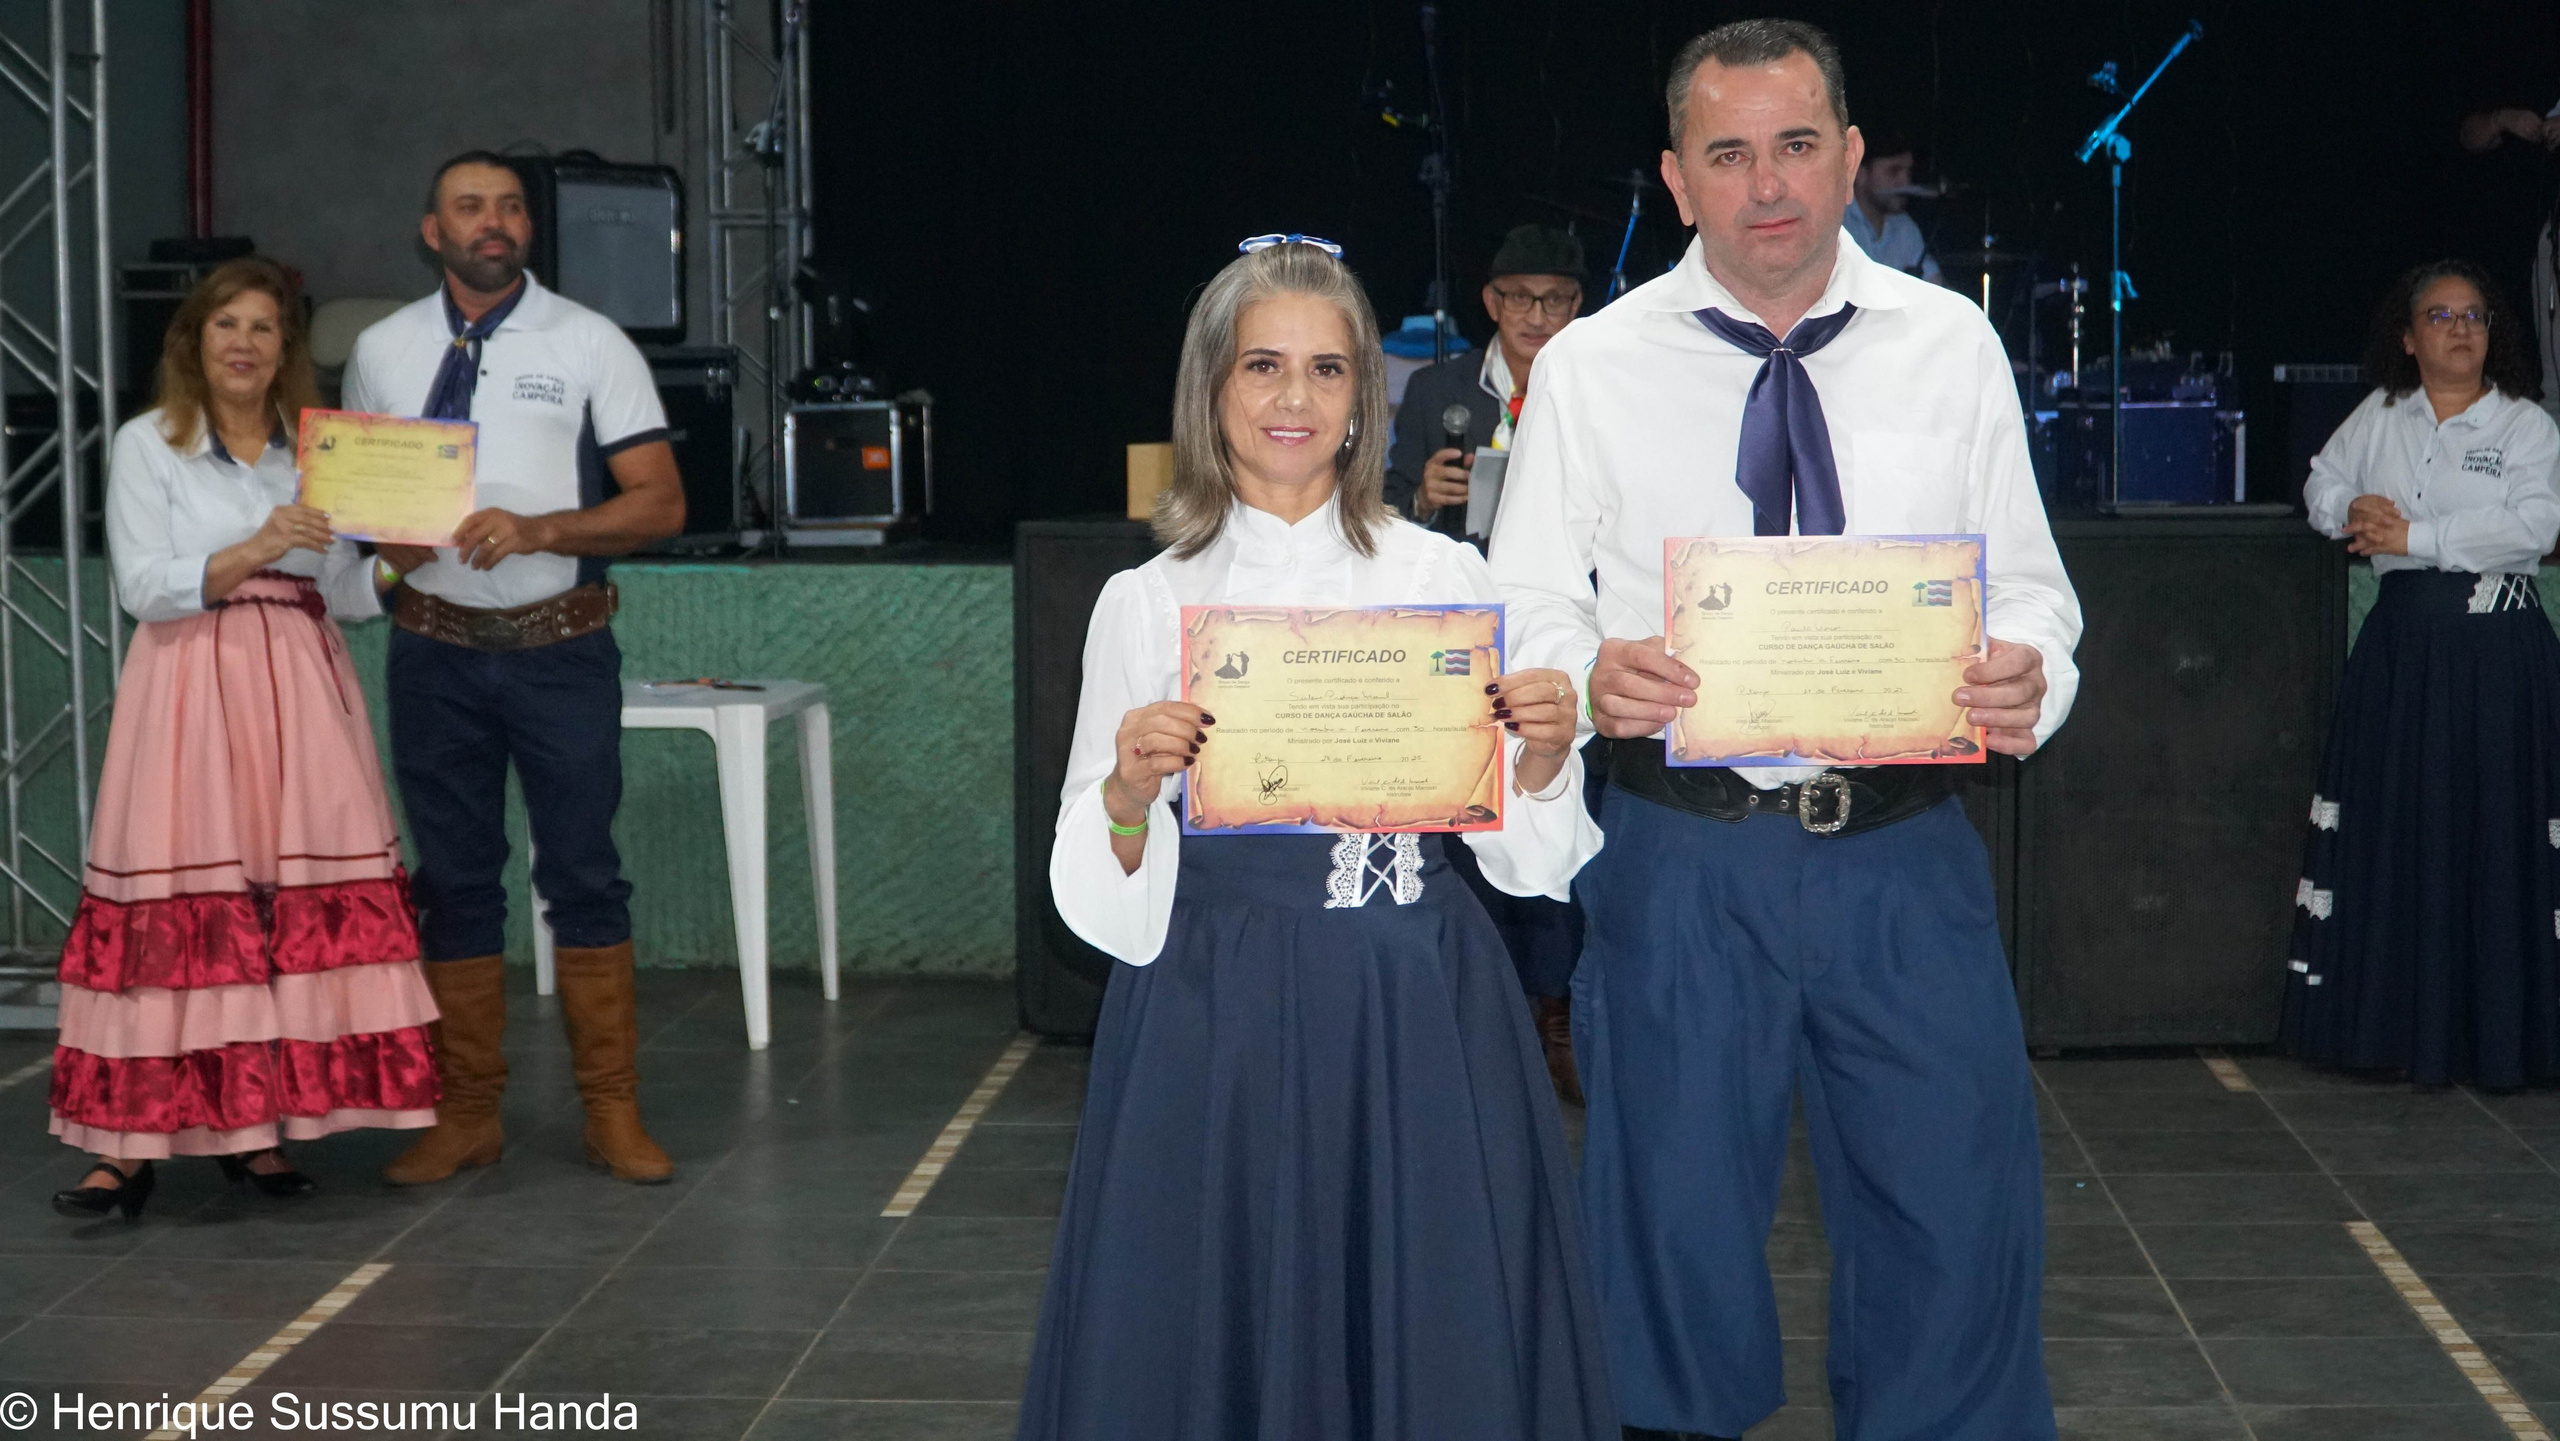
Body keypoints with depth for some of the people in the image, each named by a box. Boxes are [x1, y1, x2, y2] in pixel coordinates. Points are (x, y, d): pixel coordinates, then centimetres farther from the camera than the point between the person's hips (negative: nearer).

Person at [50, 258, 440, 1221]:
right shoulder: (148, 446, 5)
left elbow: (345, 593, 13)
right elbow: (145, 588, -5)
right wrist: (253, 551, -17)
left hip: (300, 691, 3)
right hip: (191, 690, -3)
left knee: (301, 904, -4)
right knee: (178, 907, -9)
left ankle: (257, 1125, 4)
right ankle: (130, 1144, -6)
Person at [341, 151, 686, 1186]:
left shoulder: (588, 344, 0)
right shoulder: (382, 352, 9)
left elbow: (660, 501, -4)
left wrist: (537, 530, -18)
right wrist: (383, 541, -6)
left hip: (560, 646, -2)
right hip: (436, 648, 3)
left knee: (583, 874, 0)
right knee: (453, 879, 7)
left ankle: (612, 1112, 8)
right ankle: (466, 1114, 16)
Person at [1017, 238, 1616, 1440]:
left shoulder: (1446, 579, 5)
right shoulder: (1145, 605, 3)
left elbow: (1522, 856, 7)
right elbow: (1105, 898, 2)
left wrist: (1544, 753, -12)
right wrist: (1131, 789, -17)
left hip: (1415, 1013, 1)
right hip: (1222, 1019, 0)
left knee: (1430, 1327, 4)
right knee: (1227, 1327, 4)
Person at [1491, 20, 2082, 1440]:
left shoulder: (1953, 347, 5)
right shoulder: (1589, 368, 2)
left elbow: (2029, 587, 5)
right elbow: (1526, 612, 1)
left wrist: (2027, 676, -17)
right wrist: (1591, 674, -22)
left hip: (1906, 857, 1)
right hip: (1681, 857, -1)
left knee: (1960, 1230, 3)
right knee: (1674, 1230, 8)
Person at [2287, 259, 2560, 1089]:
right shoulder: (2379, 418, 12)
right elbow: (2322, 486, 22)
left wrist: (2418, 536, -14)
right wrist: (2354, 510, -1)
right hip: (2402, 639, 4)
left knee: (2493, 827, -5)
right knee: (2394, 828, 2)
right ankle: (2394, 1027, 8)